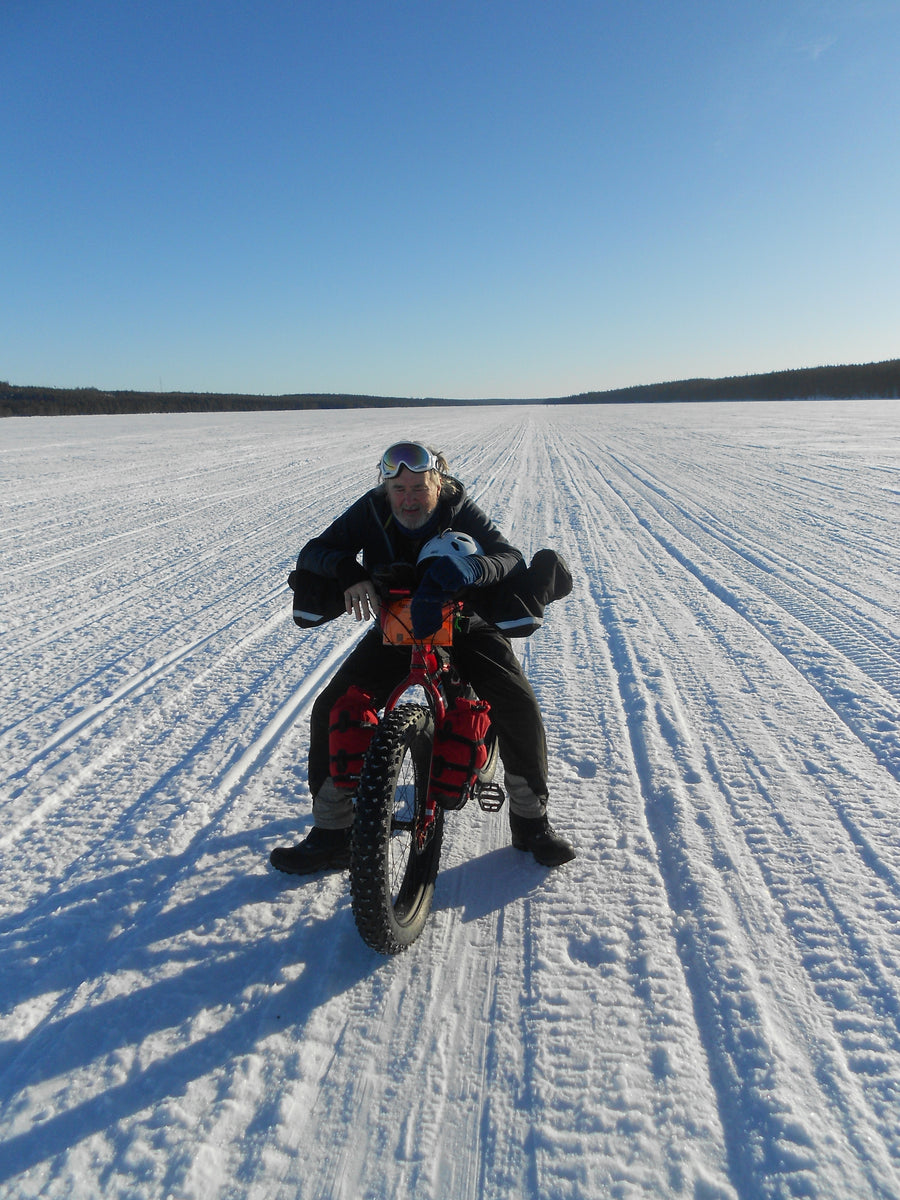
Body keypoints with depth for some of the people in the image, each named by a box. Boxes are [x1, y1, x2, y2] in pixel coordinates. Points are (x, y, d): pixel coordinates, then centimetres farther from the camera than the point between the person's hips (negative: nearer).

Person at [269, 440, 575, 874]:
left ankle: (531, 822, 3)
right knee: (331, 712, -13)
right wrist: (347, 571, -43)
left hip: (465, 628, -1)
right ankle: (332, 834, 3)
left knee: (519, 707, -21)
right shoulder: (371, 511, -13)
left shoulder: (461, 511, -18)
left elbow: (510, 556, -32)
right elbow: (311, 553, -19)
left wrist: (468, 568, -55)